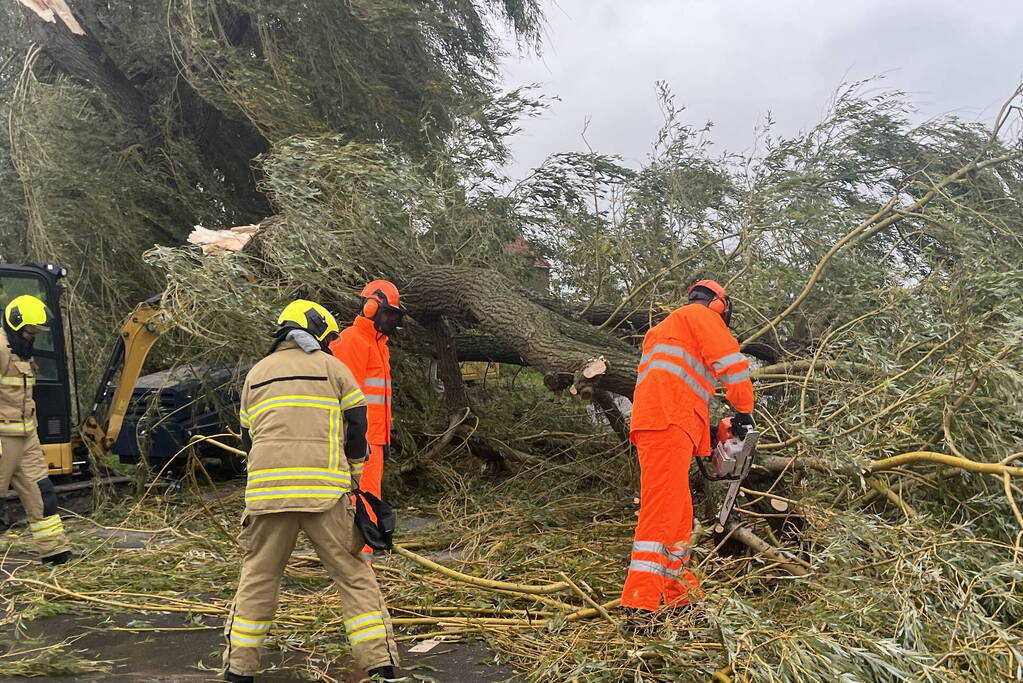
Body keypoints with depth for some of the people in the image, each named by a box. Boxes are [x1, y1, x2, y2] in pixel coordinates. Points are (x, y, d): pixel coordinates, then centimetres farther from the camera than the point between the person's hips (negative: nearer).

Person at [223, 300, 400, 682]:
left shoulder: (256, 373, 19)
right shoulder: (332, 367, 8)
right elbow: (357, 428, 7)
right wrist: (352, 478, 22)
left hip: (266, 489, 3)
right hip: (325, 491, -3)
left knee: (258, 577, 15)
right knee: (353, 576, 5)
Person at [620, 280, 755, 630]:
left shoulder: (666, 328, 35)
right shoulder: (700, 314, 9)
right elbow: (731, 361, -4)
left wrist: (708, 428, 24)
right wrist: (745, 411, 7)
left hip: (652, 424, 10)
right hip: (669, 422, -10)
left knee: (679, 513, 15)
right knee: (662, 511, -16)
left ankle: (680, 596, 22)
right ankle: (639, 606, -22)